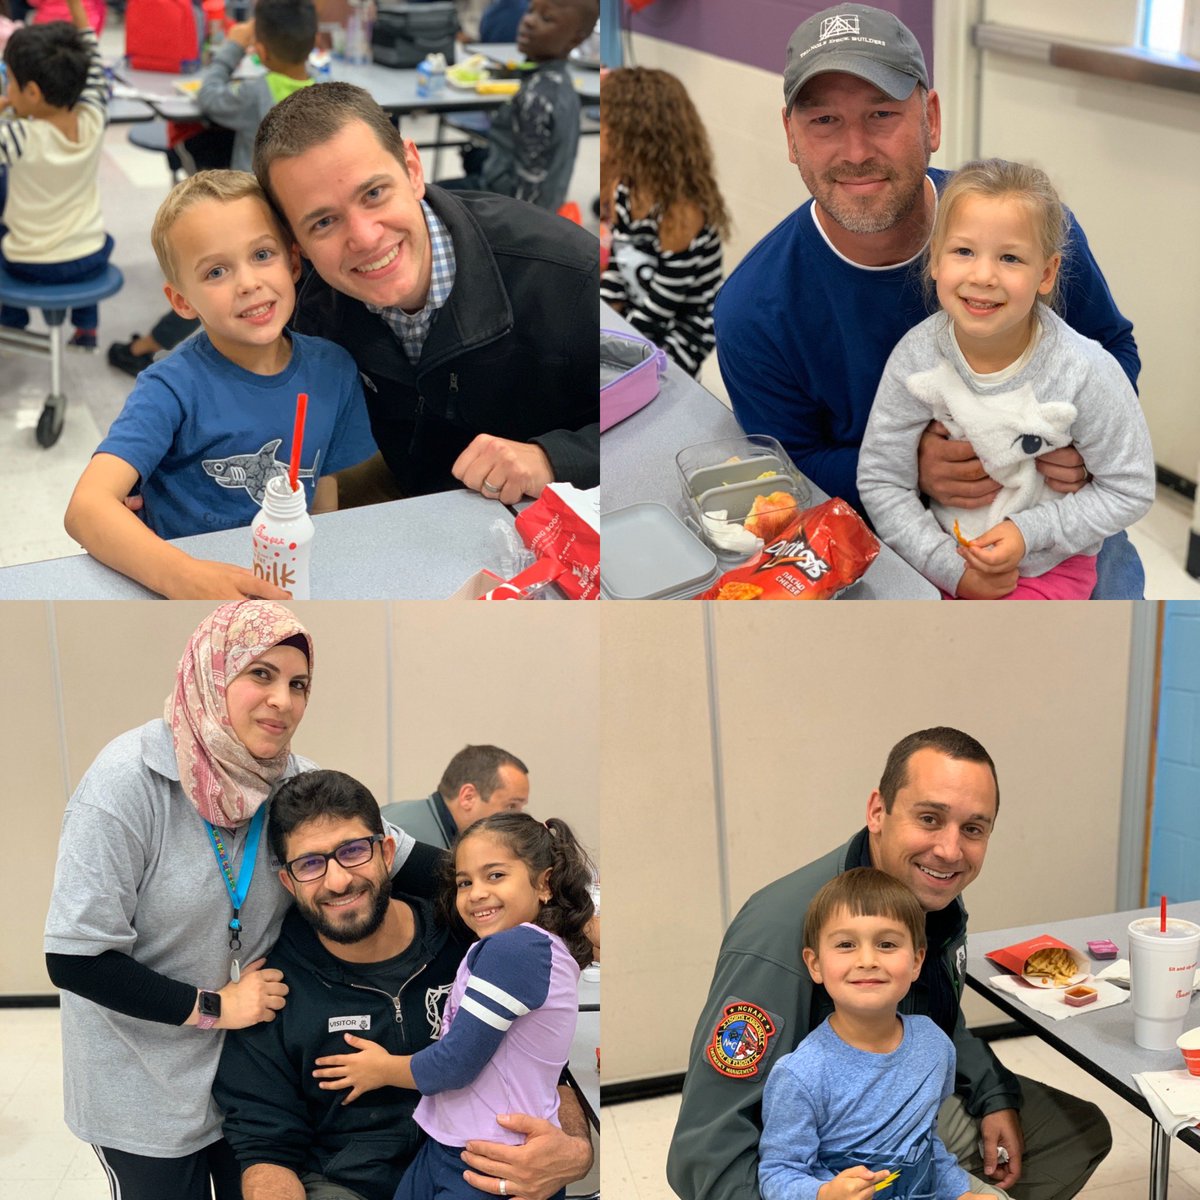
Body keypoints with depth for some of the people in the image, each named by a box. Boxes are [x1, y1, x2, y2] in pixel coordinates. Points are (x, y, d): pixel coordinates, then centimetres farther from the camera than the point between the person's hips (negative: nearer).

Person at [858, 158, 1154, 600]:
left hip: (1048, 566, -2)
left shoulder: (1085, 373, -21)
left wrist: (1029, 531, -19)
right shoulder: (916, 357, -15)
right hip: (943, 555, 2)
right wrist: (951, 566, -15)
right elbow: (880, 480, -8)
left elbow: (1129, 489, -10)